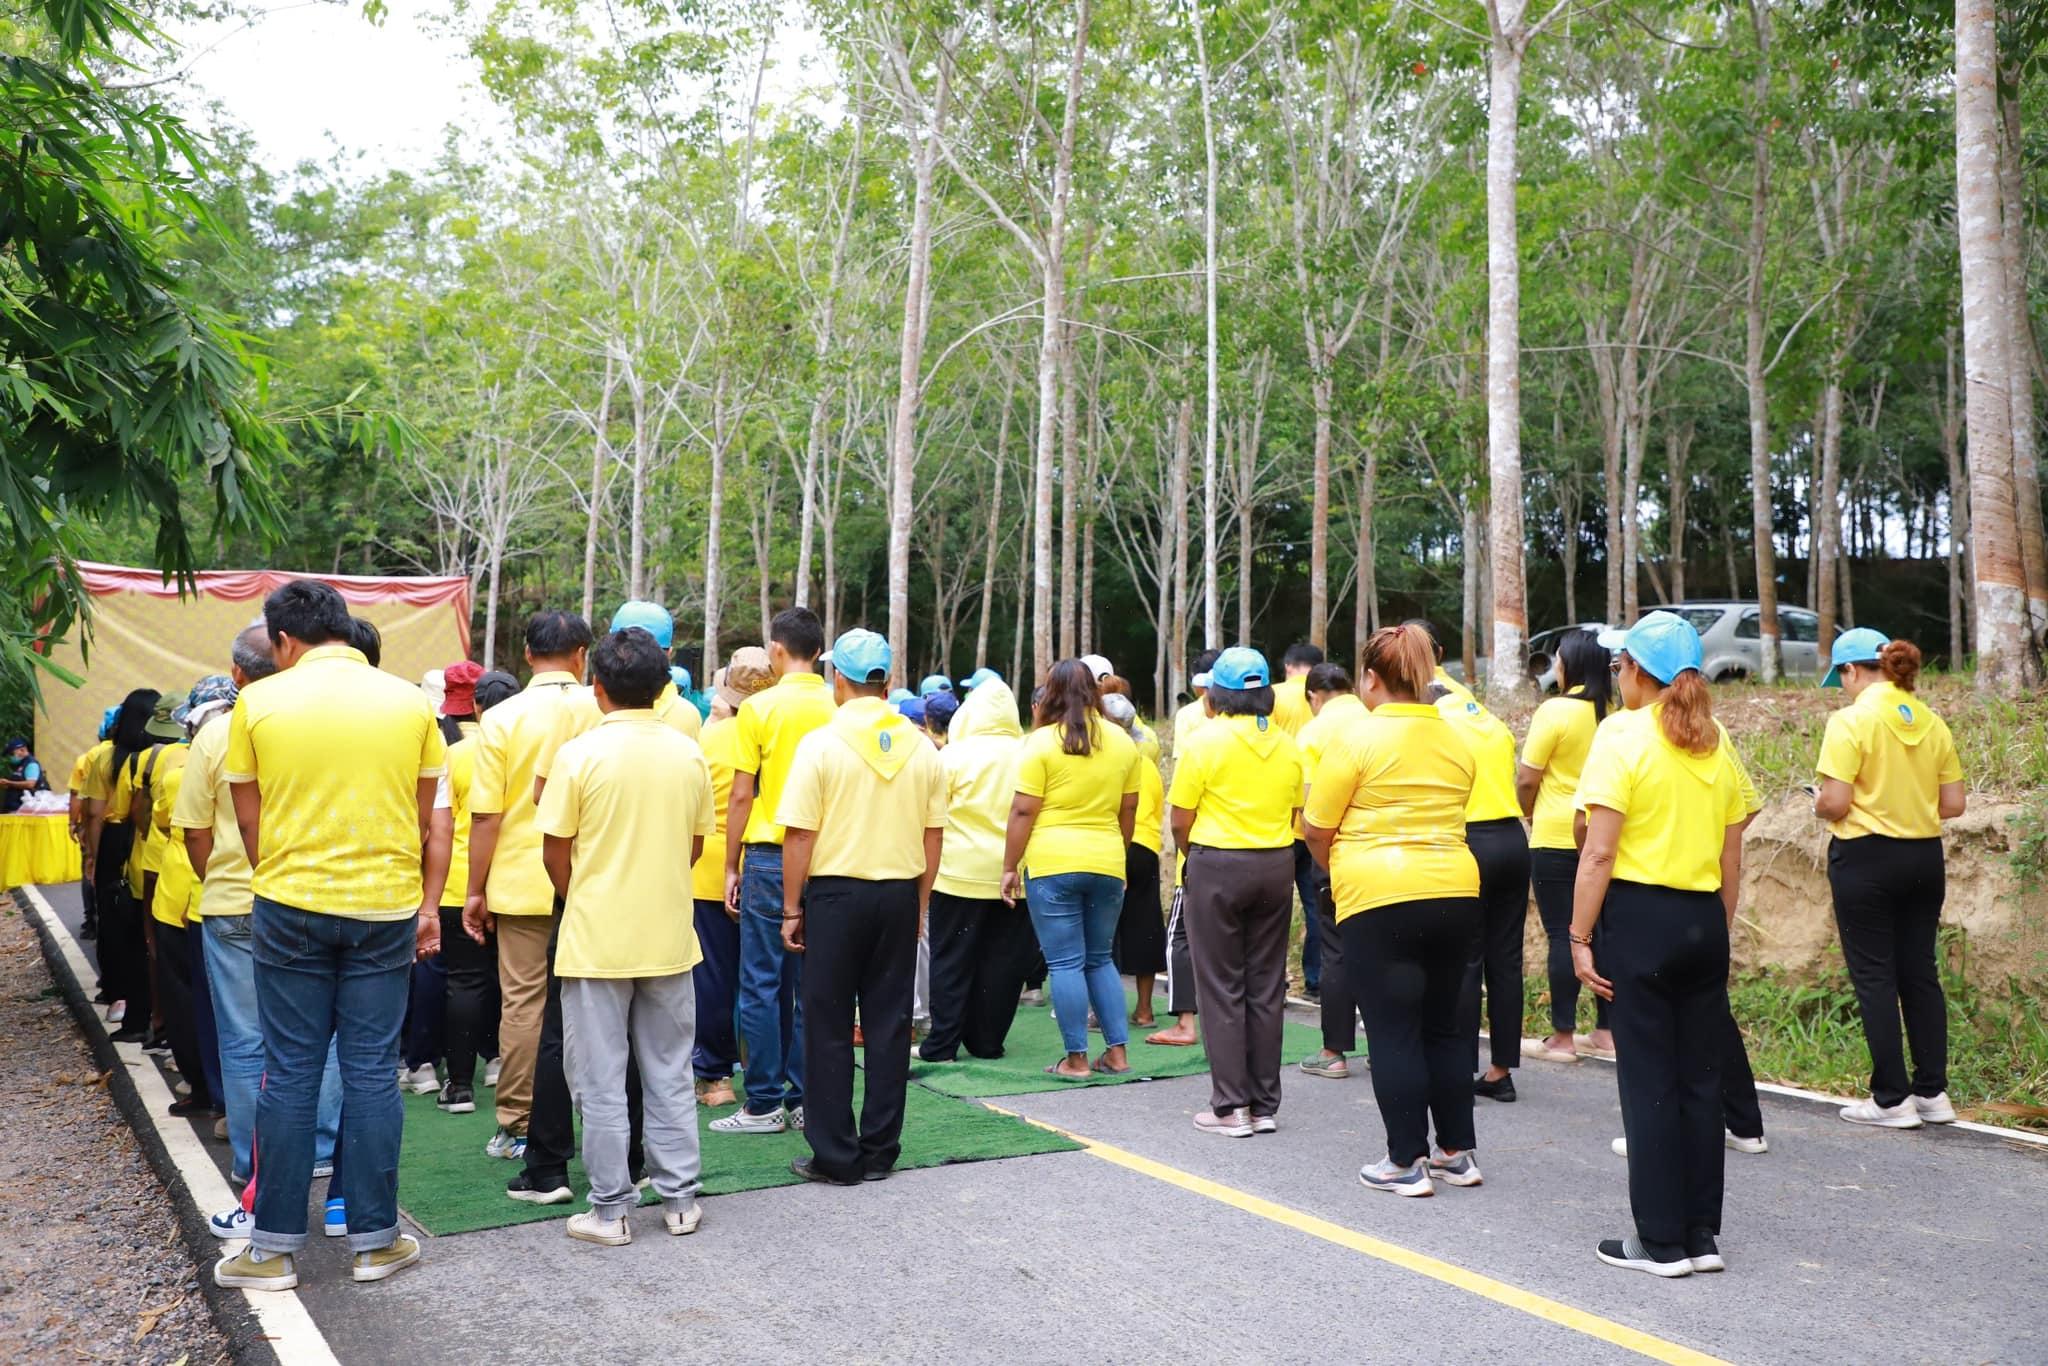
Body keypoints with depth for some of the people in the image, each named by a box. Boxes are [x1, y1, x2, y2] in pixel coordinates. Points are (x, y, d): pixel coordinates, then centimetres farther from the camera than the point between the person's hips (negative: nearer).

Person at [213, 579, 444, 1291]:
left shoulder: (258, 702, -3)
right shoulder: (411, 702, 0)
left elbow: (248, 819, 2)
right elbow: (422, 818, 5)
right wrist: (423, 904, 13)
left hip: (291, 907, -1)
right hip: (385, 907, 1)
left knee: (289, 1073, 7)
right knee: (372, 1072, 7)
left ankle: (274, 1248, 15)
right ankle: (374, 1239, 15)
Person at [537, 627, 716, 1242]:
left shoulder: (580, 753, -12)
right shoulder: (688, 753, -1)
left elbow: (556, 852, -7)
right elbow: (695, 845, 7)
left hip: (596, 939, -3)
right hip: (669, 936, 4)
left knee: (601, 1081, 6)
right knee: (669, 1074, 14)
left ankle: (610, 1210, 12)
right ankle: (680, 1198, 20)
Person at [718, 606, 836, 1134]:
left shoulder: (759, 708, -6)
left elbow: (742, 795, -5)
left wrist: (731, 867, 3)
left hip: (770, 857, -4)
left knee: (762, 983, 4)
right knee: (811, 983, 9)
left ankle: (765, 1103, 7)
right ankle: (807, 1099, 14)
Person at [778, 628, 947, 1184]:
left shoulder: (821, 743, -9)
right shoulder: (921, 748, 3)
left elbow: (800, 834, -11)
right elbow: (933, 835, 6)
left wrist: (792, 909, -3)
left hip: (836, 893, -4)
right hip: (899, 894, 4)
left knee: (829, 1028, 5)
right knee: (889, 1024, 9)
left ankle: (836, 1156, 9)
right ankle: (880, 1151, 16)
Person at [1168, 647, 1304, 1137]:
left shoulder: (1206, 741, -10)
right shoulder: (1286, 744, 5)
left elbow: (1181, 822, -9)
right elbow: (1294, 814, 8)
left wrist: (1188, 851, 9)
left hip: (1218, 864, -5)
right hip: (1276, 866, 5)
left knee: (1222, 988, 3)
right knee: (1266, 987, 10)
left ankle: (1231, 1107, 3)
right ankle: (1266, 1105, 15)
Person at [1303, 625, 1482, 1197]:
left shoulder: (1358, 736, -8)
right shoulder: (1455, 741, 9)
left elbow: (1316, 830, -4)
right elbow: (1450, 818, 15)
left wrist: (1337, 870, 14)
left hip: (1380, 897, -6)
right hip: (1455, 891, 6)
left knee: (1393, 1031, 2)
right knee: (1443, 1025, 16)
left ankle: (1407, 1163, 7)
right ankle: (1457, 1152, 23)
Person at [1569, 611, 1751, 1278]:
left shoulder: (1623, 733, -10)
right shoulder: (1716, 743, 8)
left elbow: (1598, 854, -15)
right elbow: (1732, 858, 12)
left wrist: (1579, 936, -9)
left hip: (1639, 917, -6)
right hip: (1704, 921, 6)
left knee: (1648, 1080, 1)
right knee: (1699, 1077, 12)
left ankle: (1661, 1241, 8)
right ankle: (1702, 1234, 19)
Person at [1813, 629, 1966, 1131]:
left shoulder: (1851, 721, -14)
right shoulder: (1931, 722, 5)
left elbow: (1835, 803, -18)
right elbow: (1953, 804, 6)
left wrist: (1819, 806, 4)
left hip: (1867, 858, -6)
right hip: (1925, 858, 6)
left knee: (1874, 976, 2)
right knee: (1920, 972, 14)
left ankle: (1892, 1099, 6)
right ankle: (1933, 1093, 19)